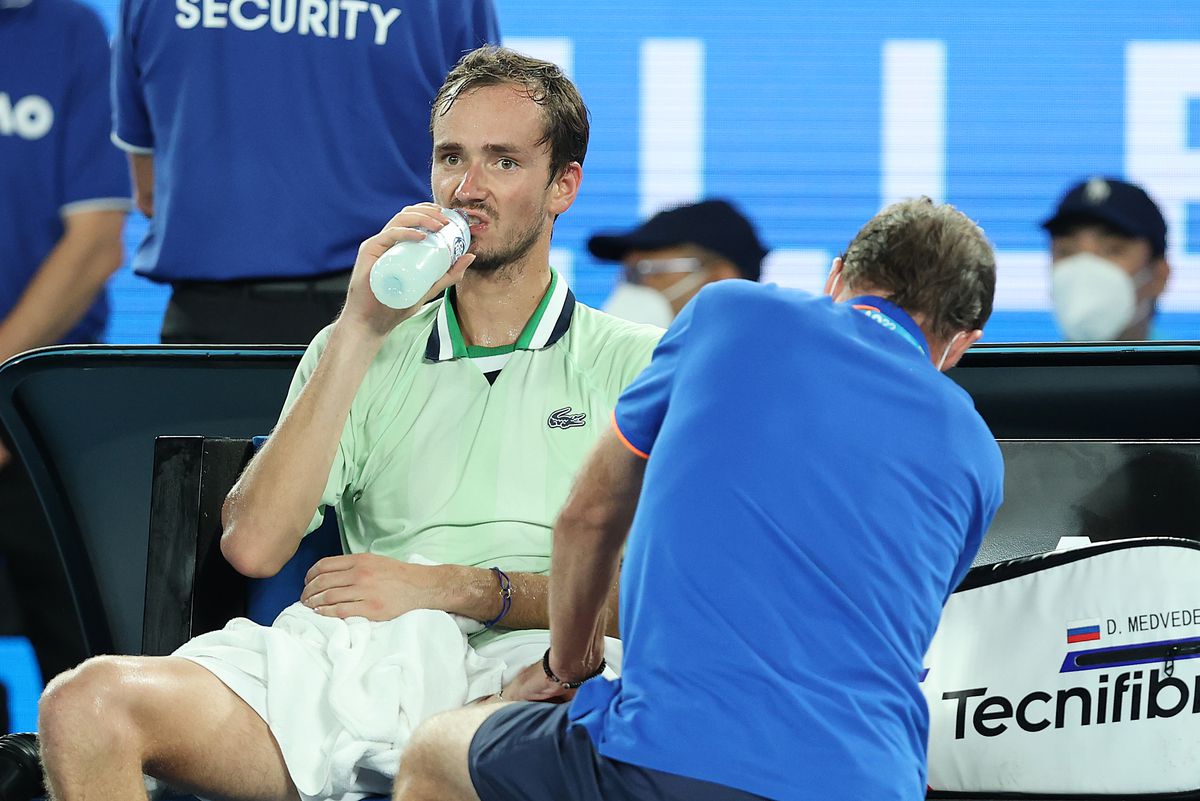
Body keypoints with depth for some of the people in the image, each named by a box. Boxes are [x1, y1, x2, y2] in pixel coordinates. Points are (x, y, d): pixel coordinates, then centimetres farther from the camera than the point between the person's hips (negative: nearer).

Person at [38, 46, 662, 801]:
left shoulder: (635, 362, 18)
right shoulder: (359, 354, 25)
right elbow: (253, 546, 7)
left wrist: (454, 587, -8)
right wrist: (361, 333, 4)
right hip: (356, 659, 4)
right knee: (87, 703, -25)